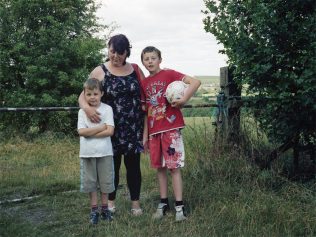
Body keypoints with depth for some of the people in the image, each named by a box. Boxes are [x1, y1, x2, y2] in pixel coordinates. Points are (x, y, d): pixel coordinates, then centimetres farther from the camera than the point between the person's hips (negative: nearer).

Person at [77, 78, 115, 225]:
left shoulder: (107, 109, -3)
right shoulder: (82, 111, 1)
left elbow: (110, 131, -12)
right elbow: (81, 131, -12)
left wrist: (90, 132, -15)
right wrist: (101, 127, -14)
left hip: (104, 152, -1)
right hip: (87, 153, 1)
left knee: (105, 182, 8)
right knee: (90, 182, 9)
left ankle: (105, 208, 22)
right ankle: (94, 210, 20)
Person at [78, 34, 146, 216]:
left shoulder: (135, 69, 6)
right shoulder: (100, 72, -2)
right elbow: (83, 96, -5)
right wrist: (87, 107, -29)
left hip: (134, 129, 2)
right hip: (111, 129, -1)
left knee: (133, 165, 7)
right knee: (112, 165, 8)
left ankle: (136, 203, 19)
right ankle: (111, 201, 24)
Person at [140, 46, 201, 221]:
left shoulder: (169, 74, -5)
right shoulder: (144, 83, 10)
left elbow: (196, 82, -14)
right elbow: (146, 110, 13)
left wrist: (183, 100, -19)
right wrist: (145, 134, 10)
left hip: (171, 128, -5)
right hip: (154, 130, 5)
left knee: (174, 166, -4)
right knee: (160, 167, 10)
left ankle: (179, 206, 2)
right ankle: (164, 203, 21)